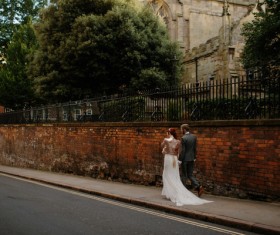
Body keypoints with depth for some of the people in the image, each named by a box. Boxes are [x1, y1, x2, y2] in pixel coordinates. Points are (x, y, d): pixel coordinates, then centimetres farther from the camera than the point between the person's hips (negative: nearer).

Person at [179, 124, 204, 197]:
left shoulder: (183, 138, -17)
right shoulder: (194, 137, 4)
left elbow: (182, 150, -17)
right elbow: (195, 148, 8)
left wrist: (180, 159, -10)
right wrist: (194, 157, 16)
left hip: (185, 159, -6)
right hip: (192, 158, 6)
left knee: (184, 175, 6)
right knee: (190, 175, 13)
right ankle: (198, 187, -4)